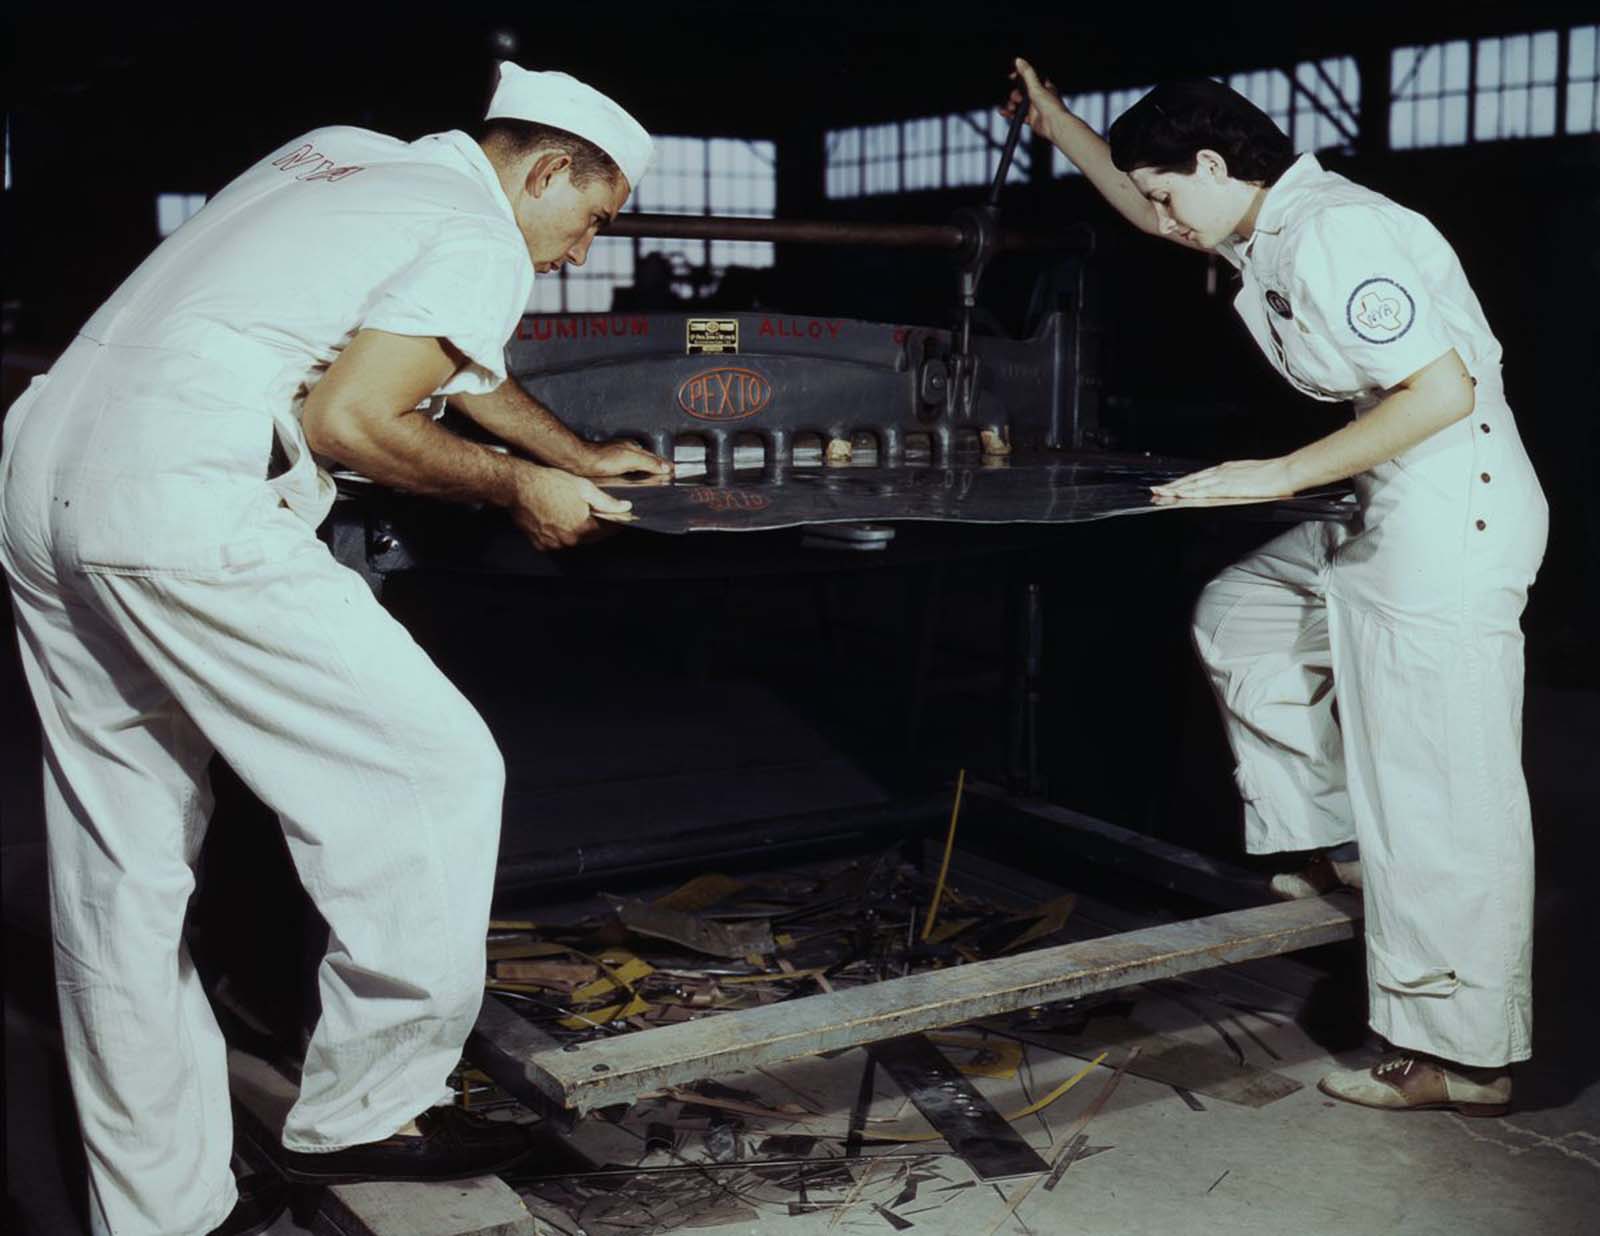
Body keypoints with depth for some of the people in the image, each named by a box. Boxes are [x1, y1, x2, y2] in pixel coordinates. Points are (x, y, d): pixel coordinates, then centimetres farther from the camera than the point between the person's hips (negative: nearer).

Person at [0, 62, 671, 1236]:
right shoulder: (481, 244, -1)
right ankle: (364, 1114, 11)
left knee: (123, 875, 13)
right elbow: (346, 419, -11)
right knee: (435, 775, 0)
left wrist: (581, 456, 44)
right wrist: (518, 487, 2)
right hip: (183, 511, -10)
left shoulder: (345, 160, 26)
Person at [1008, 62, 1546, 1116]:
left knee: (1438, 795, -5)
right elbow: (1153, 210, 32)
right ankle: (1348, 847, 22)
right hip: (1390, 520, 11)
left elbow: (1444, 389, -25)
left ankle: (1466, 1060, 5)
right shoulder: (1270, 229, 12)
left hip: (1454, 514, -11)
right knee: (1238, 622, 20)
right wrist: (1060, 128, 29)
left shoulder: (1333, 236, -19)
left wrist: (1285, 473, -20)